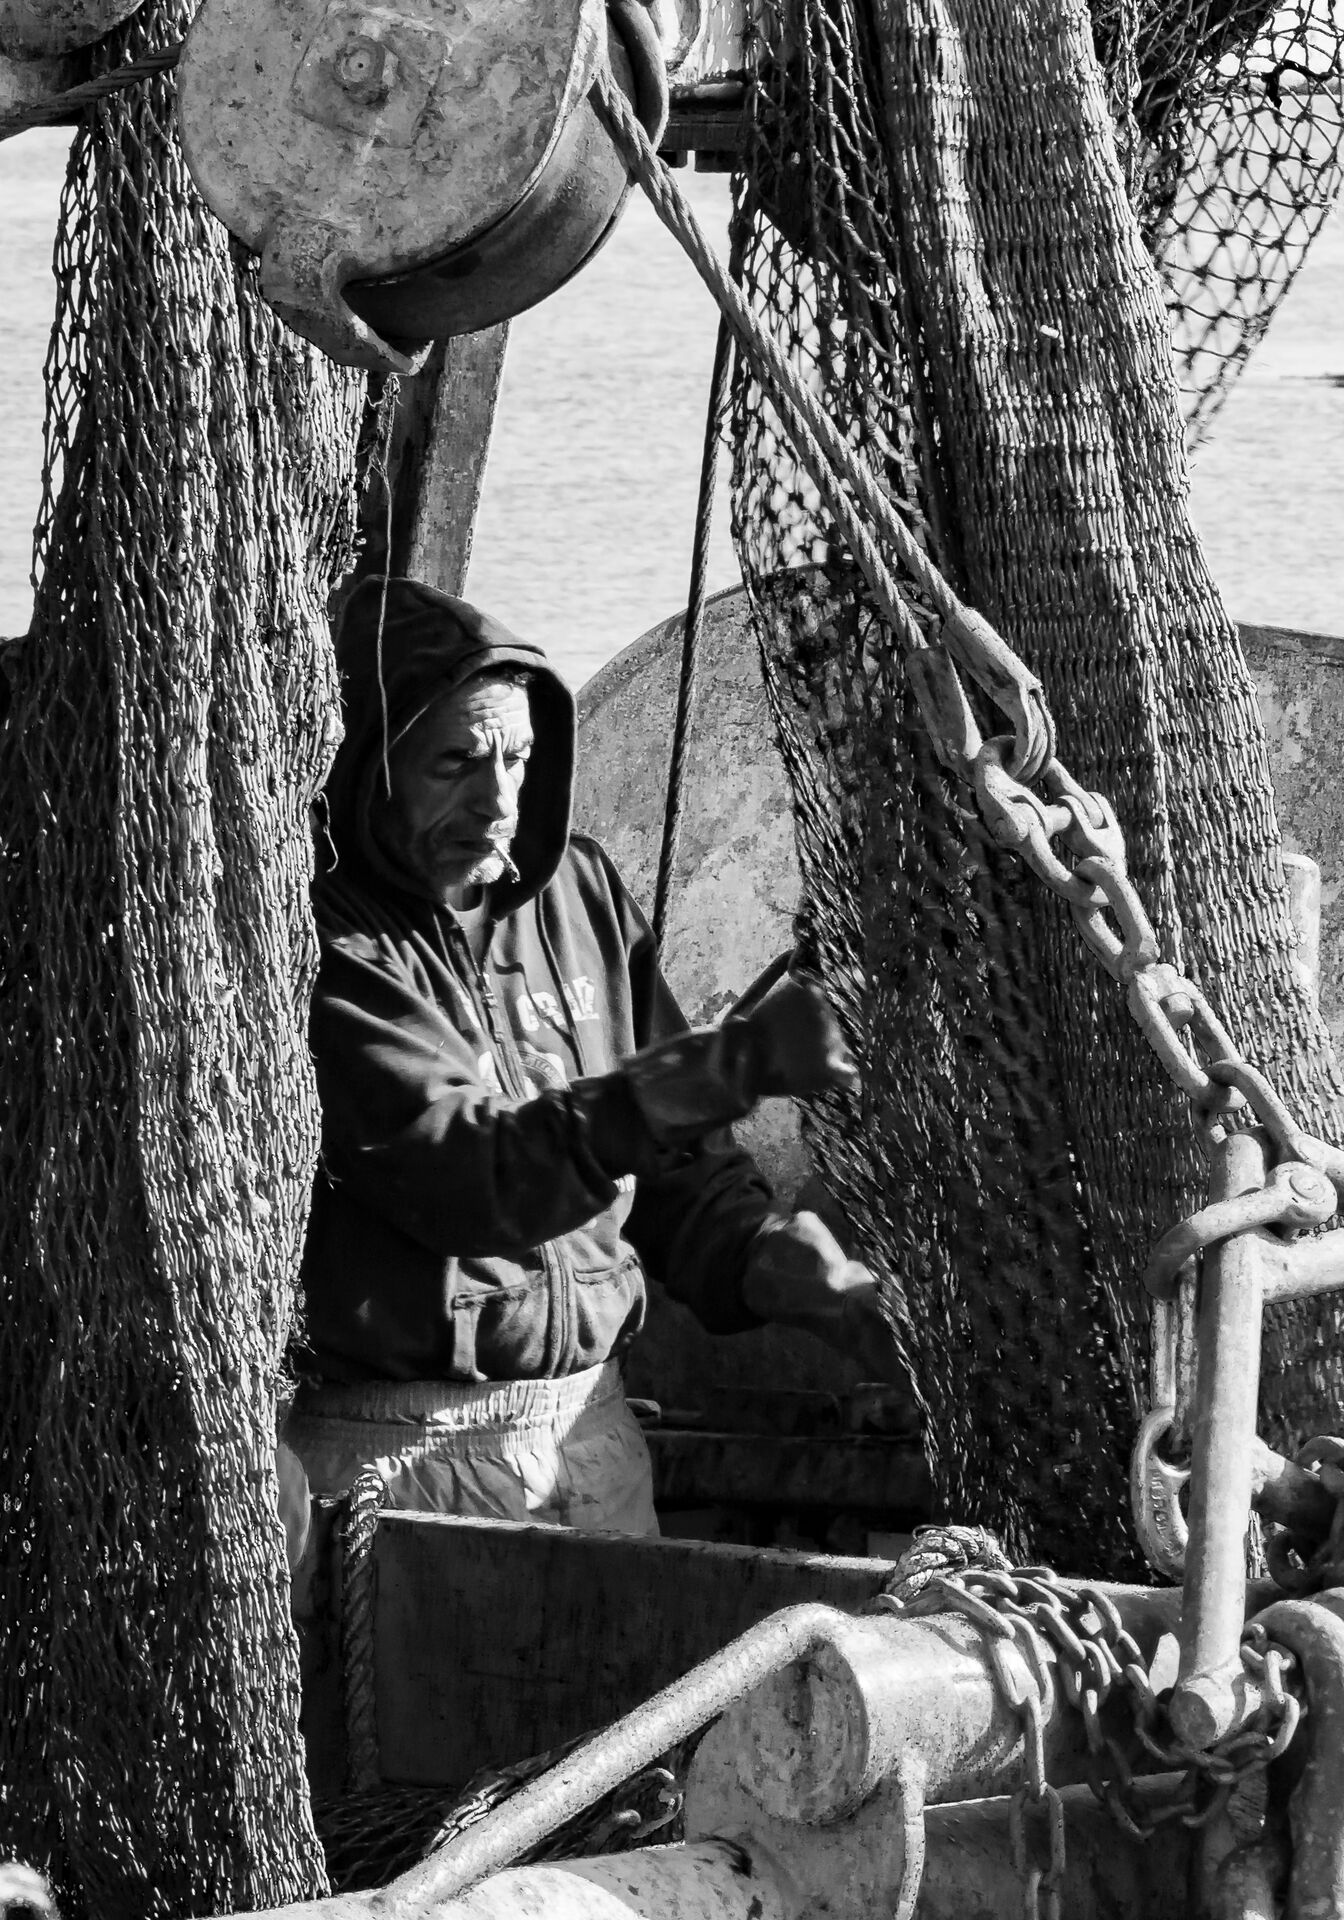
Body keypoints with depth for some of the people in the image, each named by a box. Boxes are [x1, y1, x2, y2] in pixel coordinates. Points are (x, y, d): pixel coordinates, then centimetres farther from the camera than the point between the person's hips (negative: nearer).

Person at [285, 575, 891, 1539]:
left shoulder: (579, 890, 7)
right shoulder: (327, 947, -16)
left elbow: (679, 1168, 15)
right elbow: (465, 1176, -27)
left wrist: (772, 1259, -4)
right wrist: (730, 1068, -31)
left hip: (590, 1425, 6)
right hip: (396, 1454, -6)